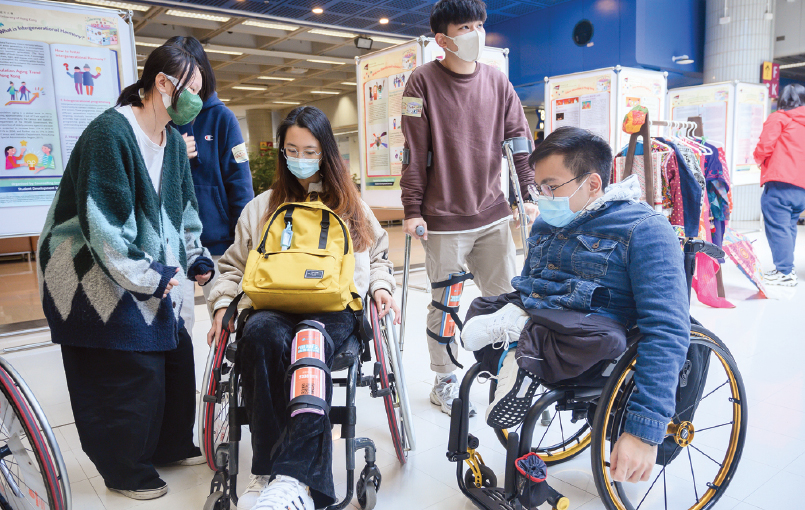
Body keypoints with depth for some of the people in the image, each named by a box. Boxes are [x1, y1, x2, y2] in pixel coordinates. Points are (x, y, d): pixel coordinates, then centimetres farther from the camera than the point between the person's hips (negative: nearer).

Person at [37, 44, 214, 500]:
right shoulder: (110, 132, -19)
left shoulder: (174, 142, 7)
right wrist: (149, 278, -18)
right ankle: (126, 471, 21)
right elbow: (102, 223, -23)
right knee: (131, 372, -2)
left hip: (153, 276, 8)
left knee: (177, 356, 11)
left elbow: (183, 207, 17)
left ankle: (172, 446, 33)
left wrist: (196, 258, 8)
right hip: (98, 278, -8)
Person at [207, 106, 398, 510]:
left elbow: (377, 256, 28)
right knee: (261, 334, -37)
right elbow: (234, 265, 26)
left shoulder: (350, 206, 25)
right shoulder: (260, 208, 26)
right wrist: (223, 305, 9)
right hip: (274, 307, 2)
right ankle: (267, 470, -35)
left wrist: (380, 287, 7)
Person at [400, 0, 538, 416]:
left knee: (506, 297, 10)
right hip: (444, 219, -4)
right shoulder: (423, 82, -5)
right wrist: (412, 210, -10)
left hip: (493, 215, 4)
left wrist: (527, 194, 3)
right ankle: (444, 382, 25)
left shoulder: (497, 81, 7)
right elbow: (414, 152, -8)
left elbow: (519, 139, 9)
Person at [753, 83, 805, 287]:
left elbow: (764, 146, -11)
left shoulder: (779, 118, -1)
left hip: (780, 183, -7)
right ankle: (787, 267, 19)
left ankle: (784, 272, -5)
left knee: (777, 227, -4)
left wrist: (759, 159, 8)